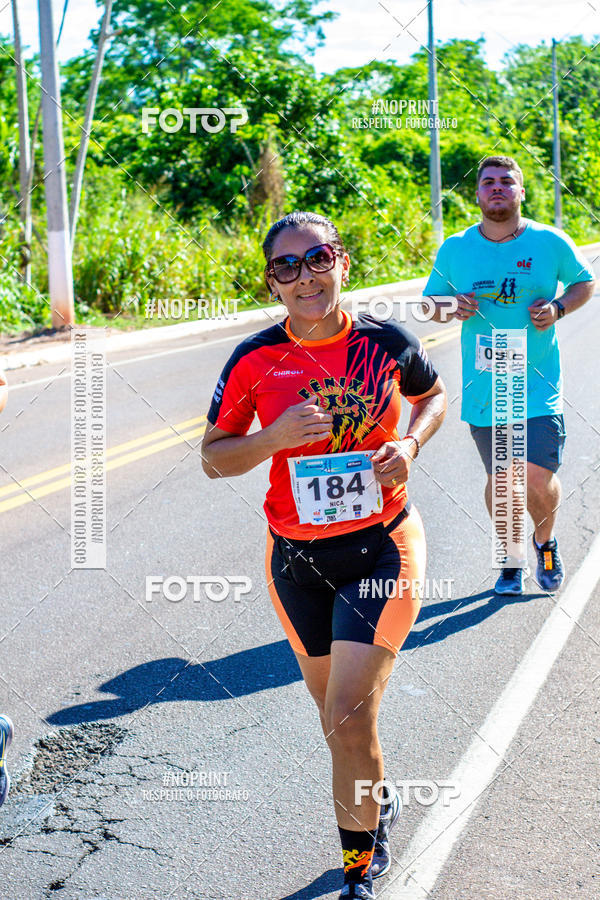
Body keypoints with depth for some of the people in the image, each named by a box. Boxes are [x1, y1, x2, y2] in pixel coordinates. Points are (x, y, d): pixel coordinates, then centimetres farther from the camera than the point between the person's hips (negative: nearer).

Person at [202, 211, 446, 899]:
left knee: (348, 721, -10)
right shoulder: (255, 361, -8)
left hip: (380, 548, -2)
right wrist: (275, 436, -19)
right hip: (296, 559, 2)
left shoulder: (387, 343, -7)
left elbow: (433, 395, 13)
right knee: (336, 709, 18)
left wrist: (411, 443, -7)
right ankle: (377, 805, 49)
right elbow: (214, 457, -1)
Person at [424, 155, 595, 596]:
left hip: (538, 386, -2)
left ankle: (546, 541, 23)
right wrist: (453, 308, -11)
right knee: (499, 478, 9)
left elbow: (586, 282, 12)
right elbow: (431, 302, 12)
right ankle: (511, 556, 34)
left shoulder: (551, 242, -3)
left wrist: (559, 308, -8)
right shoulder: (454, 249, 1)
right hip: (483, 388, 2)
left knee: (538, 480, -11)